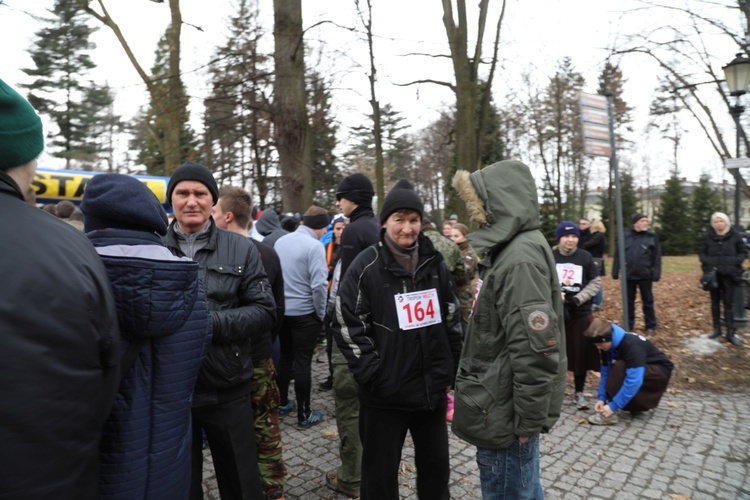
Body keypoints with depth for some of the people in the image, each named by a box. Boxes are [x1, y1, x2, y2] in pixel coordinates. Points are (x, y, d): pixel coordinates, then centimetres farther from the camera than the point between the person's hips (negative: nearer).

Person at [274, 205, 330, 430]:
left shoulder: (280, 241, 3)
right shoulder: (314, 246, -17)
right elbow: (319, 285, -23)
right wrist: (321, 313, -8)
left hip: (282, 310, 6)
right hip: (305, 313, -6)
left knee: (285, 357, 19)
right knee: (302, 362, 2)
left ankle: (282, 403, 33)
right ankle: (304, 415, 13)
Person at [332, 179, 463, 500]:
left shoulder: (434, 263, 3)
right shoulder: (366, 266, -11)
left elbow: (452, 318, 11)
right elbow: (346, 325, -12)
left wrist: (452, 368, 8)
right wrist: (372, 374, -15)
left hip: (433, 388, 5)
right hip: (385, 393, -4)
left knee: (436, 466, 21)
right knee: (380, 473, 13)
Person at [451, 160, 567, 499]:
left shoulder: (521, 259, -23)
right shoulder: (508, 248, 9)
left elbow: (535, 351, -27)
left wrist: (528, 421, -19)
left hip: (506, 412, -9)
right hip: (498, 402, 9)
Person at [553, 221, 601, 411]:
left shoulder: (585, 256, 0)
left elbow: (596, 282, 3)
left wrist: (578, 298, -9)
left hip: (581, 313, 1)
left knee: (581, 353, 8)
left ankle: (579, 393, 24)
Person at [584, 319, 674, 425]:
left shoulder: (631, 345, -33)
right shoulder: (609, 345, -9)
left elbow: (633, 380, -37)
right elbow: (605, 372, -6)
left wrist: (613, 406, -36)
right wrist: (602, 398, -16)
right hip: (646, 371, 8)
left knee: (619, 367, -32)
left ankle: (609, 414, -28)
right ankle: (642, 404, 16)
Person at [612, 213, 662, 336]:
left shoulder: (652, 237, 0)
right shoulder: (625, 237, 2)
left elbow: (657, 257, -2)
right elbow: (618, 255, 2)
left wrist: (656, 273, -10)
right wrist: (615, 272, -1)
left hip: (645, 276, -1)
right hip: (628, 275, 1)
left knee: (648, 302, 8)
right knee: (628, 302, 11)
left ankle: (651, 327, 19)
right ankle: (628, 326, 23)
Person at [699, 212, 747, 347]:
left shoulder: (735, 235, -3)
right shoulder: (708, 236, -1)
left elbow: (743, 252, 3)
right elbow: (701, 252, 7)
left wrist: (736, 262, -12)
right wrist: (707, 262, -9)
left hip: (729, 274, -1)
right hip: (713, 274, 1)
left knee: (729, 304, 3)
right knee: (715, 302, 12)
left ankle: (730, 333, 8)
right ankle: (717, 328, 24)